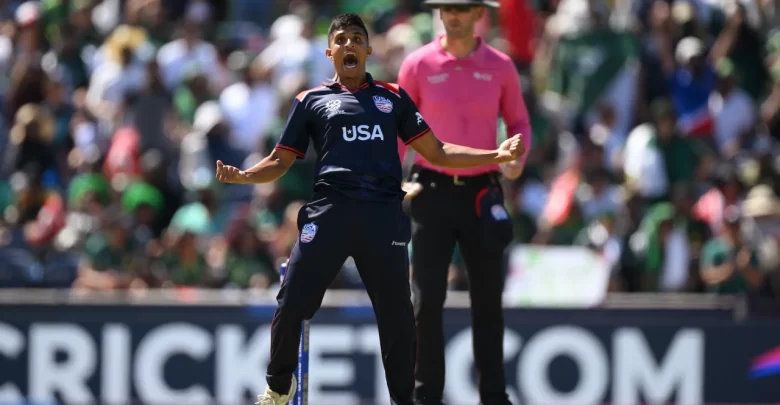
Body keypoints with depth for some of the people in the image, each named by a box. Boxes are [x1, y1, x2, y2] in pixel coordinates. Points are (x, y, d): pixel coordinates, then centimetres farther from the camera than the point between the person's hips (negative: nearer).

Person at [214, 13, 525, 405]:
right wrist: (241, 175, -6)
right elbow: (280, 161, 14)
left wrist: (497, 155, 7)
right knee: (292, 304, -7)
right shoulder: (312, 101, 15)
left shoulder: (393, 97, 18)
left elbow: (437, 152, 18)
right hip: (330, 210, -1)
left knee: (397, 316, -1)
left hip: (384, 213, 1)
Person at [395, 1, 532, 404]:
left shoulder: (499, 66, 2)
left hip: (482, 192, 1)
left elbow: (519, 122, 12)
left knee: (488, 299, 7)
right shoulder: (418, 64, -1)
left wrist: (518, 157, -9)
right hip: (433, 190, -1)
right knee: (427, 299, -6)